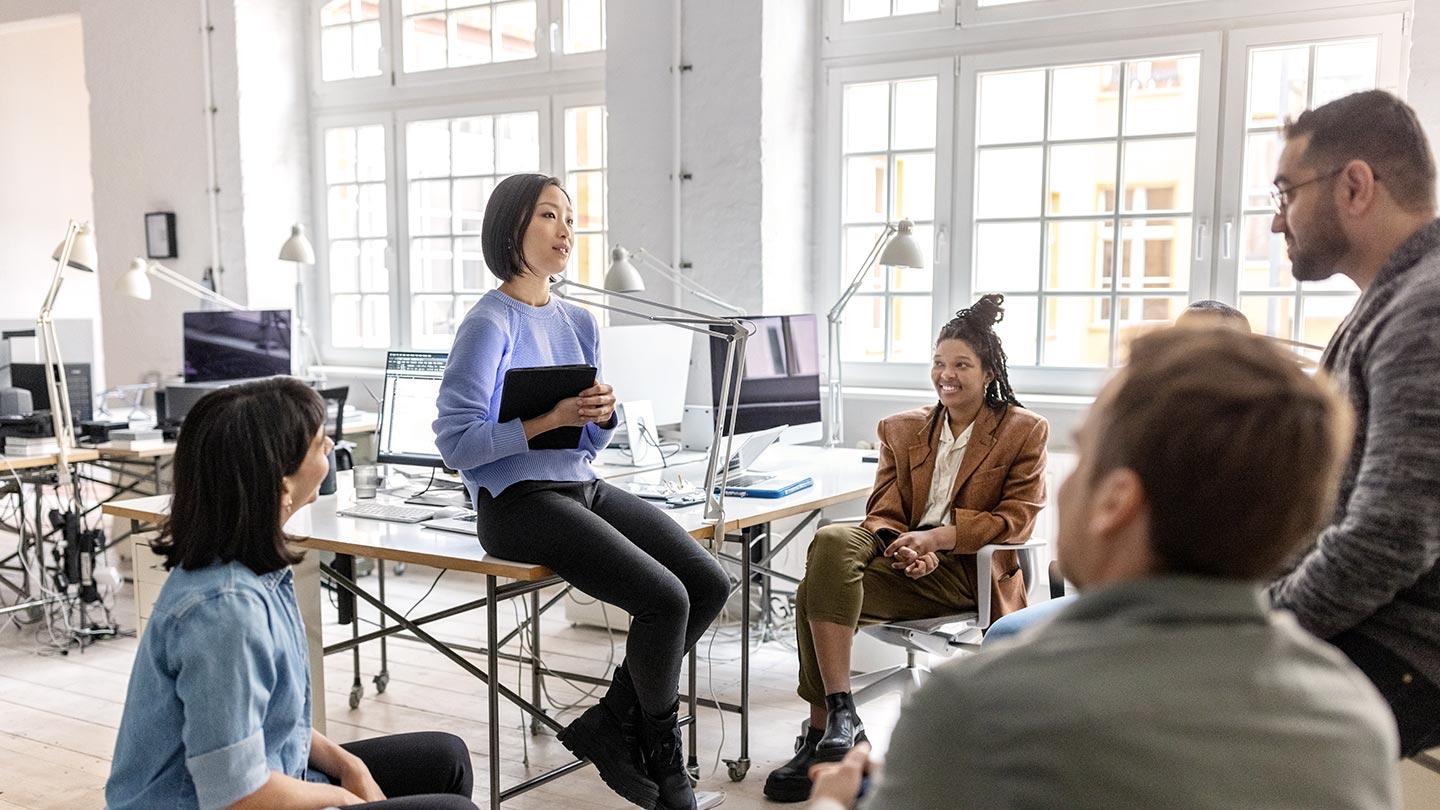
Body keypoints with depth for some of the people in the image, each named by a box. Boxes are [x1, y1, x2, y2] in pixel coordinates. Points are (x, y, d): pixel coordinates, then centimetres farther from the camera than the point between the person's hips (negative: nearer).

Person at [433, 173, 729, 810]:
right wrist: (550, 418, -22)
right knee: (665, 599, -20)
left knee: (710, 583, -7)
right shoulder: (489, 324, -10)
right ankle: (661, 750, 8)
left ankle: (610, 723, 8)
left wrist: (603, 414, -6)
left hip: (583, 487, 8)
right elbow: (456, 443, -15)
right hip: (518, 502, -8)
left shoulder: (580, 322, 13)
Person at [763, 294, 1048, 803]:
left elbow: (1017, 520, -4)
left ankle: (824, 734, -15)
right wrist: (908, 548, -15)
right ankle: (837, 713, -27)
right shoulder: (902, 430, 16)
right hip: (909, 565, 5)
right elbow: (883, 513, 10)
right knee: (832, 542, -31)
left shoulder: (1024, 432, 5)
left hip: (972, 572, -5)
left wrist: (936, 538, -17)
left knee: (819, 595, -26)